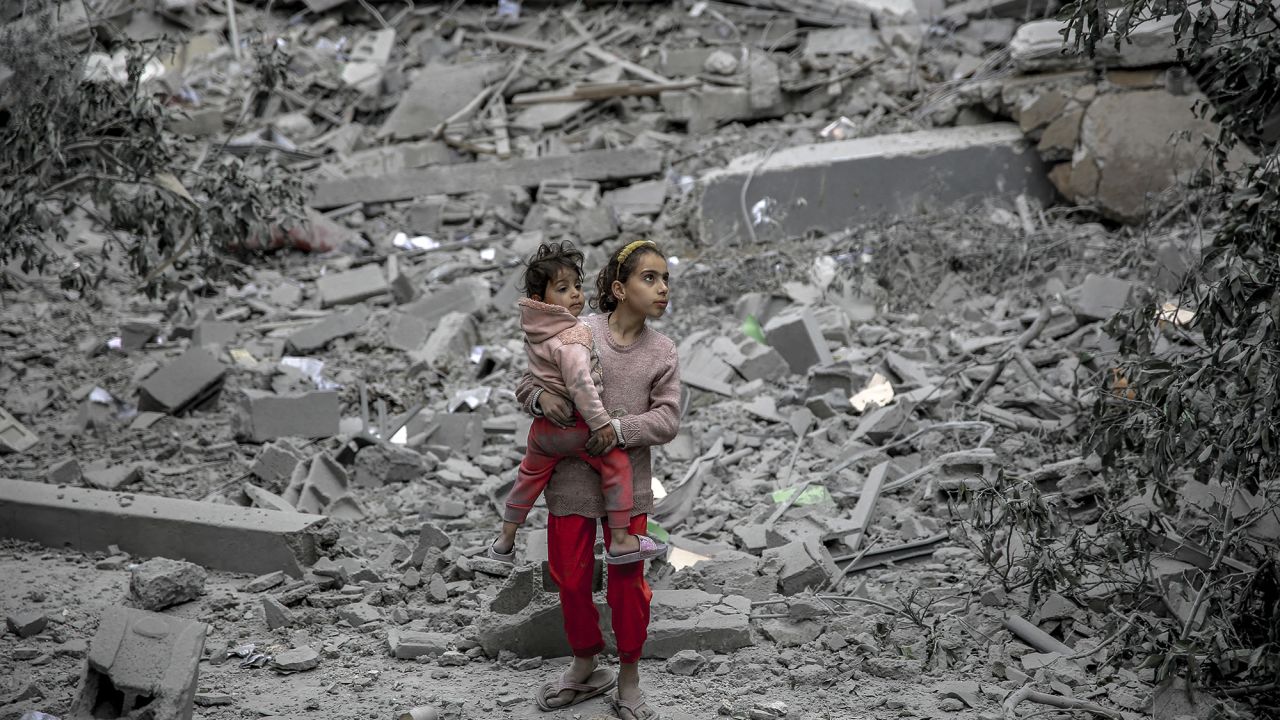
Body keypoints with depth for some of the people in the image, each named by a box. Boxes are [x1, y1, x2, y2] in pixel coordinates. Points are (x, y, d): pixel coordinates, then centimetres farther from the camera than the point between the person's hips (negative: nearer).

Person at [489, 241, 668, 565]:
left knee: (530, 475, 24)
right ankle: (620, 541, 2)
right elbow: (580, 385, -29)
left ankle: (505, 540, 36)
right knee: (617, 465, 3)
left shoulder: (535, 330, 3)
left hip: (544, 424, 8)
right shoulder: (573, 337, -22)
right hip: (575, 423, -8)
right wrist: (600, 422, -24)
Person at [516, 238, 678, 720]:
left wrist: (620, 430, -21)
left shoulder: (662, 352, -1)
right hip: (570, 478, 0)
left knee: (628, 583, 5)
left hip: (628, 484, 1)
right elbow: (526, 383, 1)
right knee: (571, 580, 9)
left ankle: (628, 681, 22)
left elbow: (666, 419, -6)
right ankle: (586, 670, 31)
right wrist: (541, 397, -21)